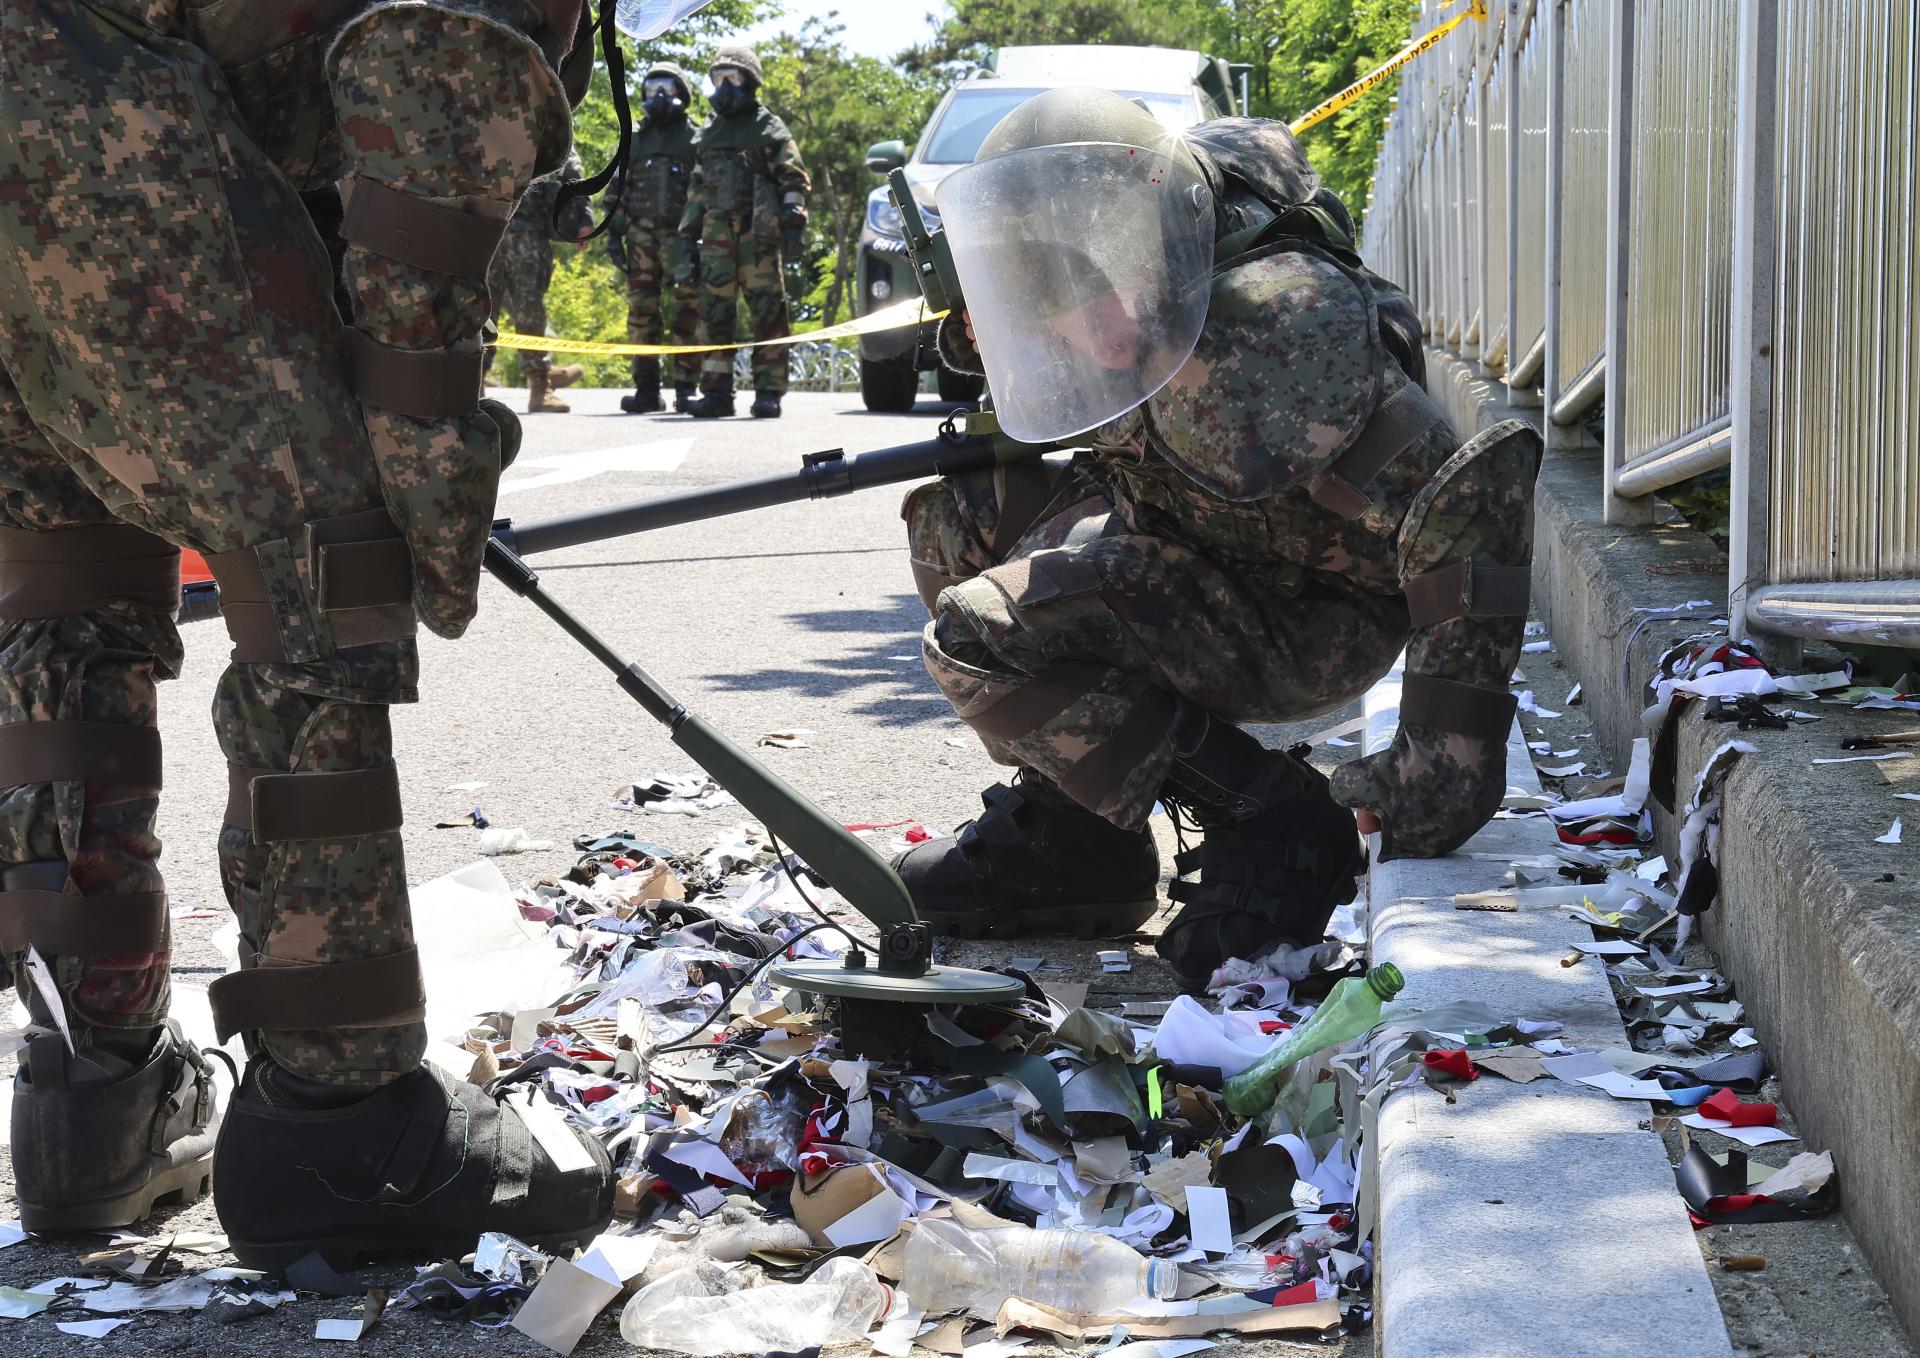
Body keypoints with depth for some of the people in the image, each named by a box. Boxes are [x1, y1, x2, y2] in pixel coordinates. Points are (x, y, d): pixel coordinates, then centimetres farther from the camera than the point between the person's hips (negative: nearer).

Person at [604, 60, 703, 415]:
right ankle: (646, 390, 5)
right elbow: (616, 191, 17)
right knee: (642, 314, 2)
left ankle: (685, 389, -6)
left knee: (685, 314, -8)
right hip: (641, 237, 4)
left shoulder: (695, 140, 7)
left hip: (681, 236, -4)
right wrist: (613, 234, 7)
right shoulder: (635, 142, 17)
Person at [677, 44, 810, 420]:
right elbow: (697, 187, 26)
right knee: (714, 311, 0)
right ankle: (717, 392, 3)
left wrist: (794, 225, -10)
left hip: (759, 233, -5)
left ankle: (769, 392, -5)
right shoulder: (710, 133, 22)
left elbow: (794, 179, 0)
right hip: (717, 233, 5)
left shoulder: (769, 127, 6)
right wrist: (689, 232, 18)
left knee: (767, 311, -6)